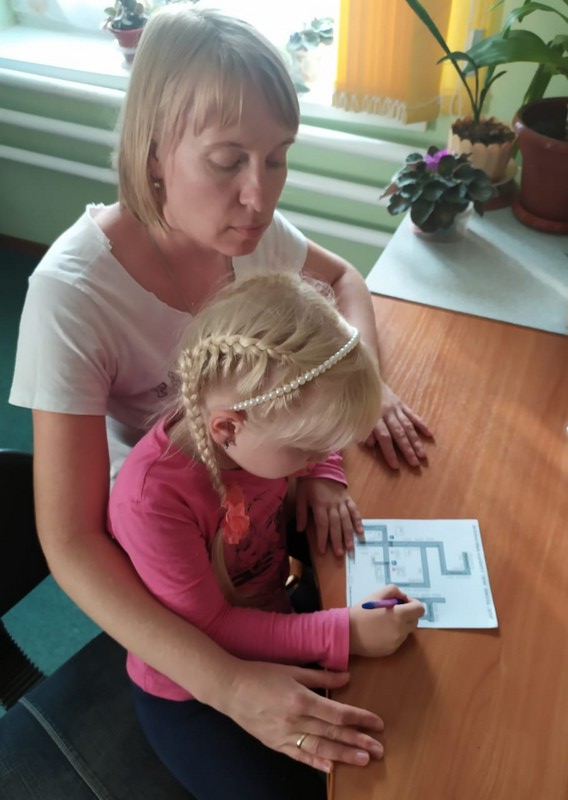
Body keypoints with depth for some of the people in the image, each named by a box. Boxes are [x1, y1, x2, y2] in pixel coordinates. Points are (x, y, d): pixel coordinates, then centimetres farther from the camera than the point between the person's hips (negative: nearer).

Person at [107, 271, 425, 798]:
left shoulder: (256, 426, -19)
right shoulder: (153, 501, -37)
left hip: (271, 614, 6)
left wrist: (324, 479, -15)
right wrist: (343, 633, -33)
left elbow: (318, 430, 6)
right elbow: (208, 629, -29)